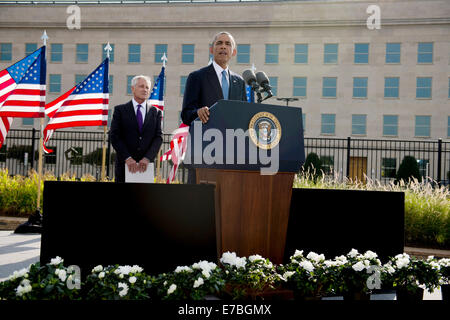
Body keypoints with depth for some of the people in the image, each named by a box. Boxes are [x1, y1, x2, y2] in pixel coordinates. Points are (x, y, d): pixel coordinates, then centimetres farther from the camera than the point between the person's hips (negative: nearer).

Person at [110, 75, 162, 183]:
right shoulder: (120, 110, 6)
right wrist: (127, 158, -13)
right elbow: (114, 136, -2)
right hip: (124, 165, -1)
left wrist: (147, 158, -12)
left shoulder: (156, 112, 10)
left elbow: (158, 137, 2)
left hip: (146, 166, 1)